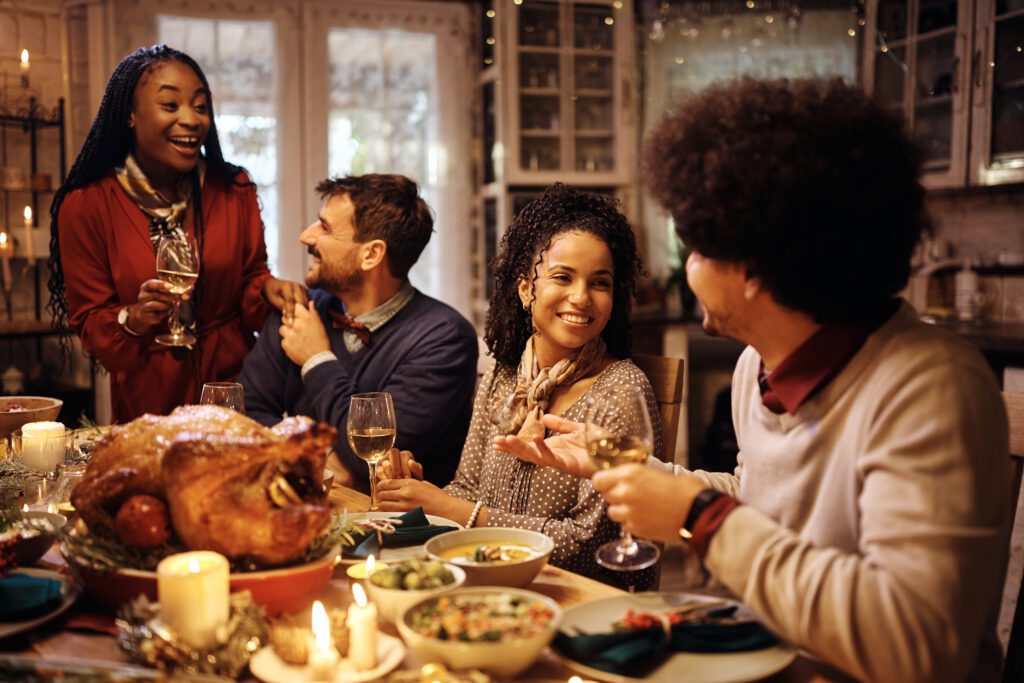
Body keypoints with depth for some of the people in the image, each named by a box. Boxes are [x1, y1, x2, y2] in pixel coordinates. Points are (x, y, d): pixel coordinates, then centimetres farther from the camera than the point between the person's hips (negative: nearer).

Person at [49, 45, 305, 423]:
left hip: (233, 380, 2)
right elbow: (89, 323, -5)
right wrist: (133, 319, -25)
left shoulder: (234, 190, -3)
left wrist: (267, 288, -18)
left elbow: (250, 280, 3)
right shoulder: (85, 206, -9)